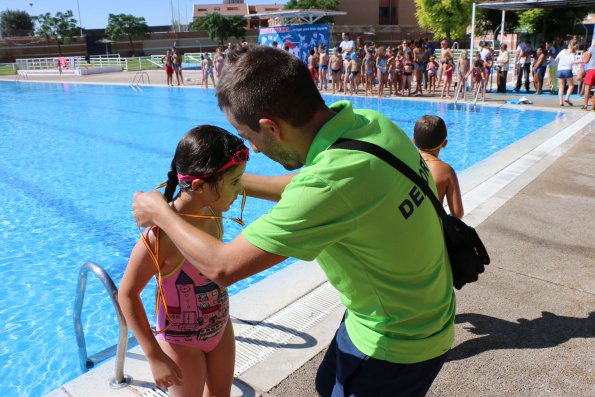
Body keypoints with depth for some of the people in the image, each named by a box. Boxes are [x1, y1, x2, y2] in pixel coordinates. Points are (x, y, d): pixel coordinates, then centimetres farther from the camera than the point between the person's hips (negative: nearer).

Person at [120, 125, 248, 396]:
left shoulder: (212, 214, -12)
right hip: (182, 342, -6)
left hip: (221, 328, 6)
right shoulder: (161, 234, -33)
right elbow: (127, 294, -23)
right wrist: (155, 356, -20)